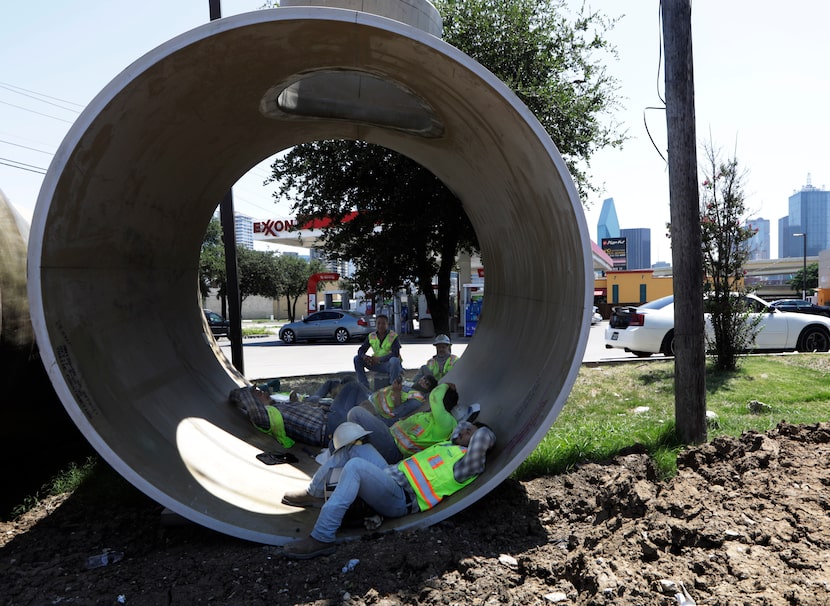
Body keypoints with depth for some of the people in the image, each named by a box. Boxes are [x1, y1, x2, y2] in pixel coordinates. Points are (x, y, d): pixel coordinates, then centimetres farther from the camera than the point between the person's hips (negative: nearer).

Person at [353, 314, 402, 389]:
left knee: (394, 360, -39)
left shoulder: (393, 336, -14)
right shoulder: (371, 336, 1)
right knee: (357, 359, -7)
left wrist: (379, 359, -29)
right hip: (377, 365, 5)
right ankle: (364, 386, -8)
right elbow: (361, 350, 2)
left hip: (390, 365, -5)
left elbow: (396, 353, -25)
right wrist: (364, 356, -23)